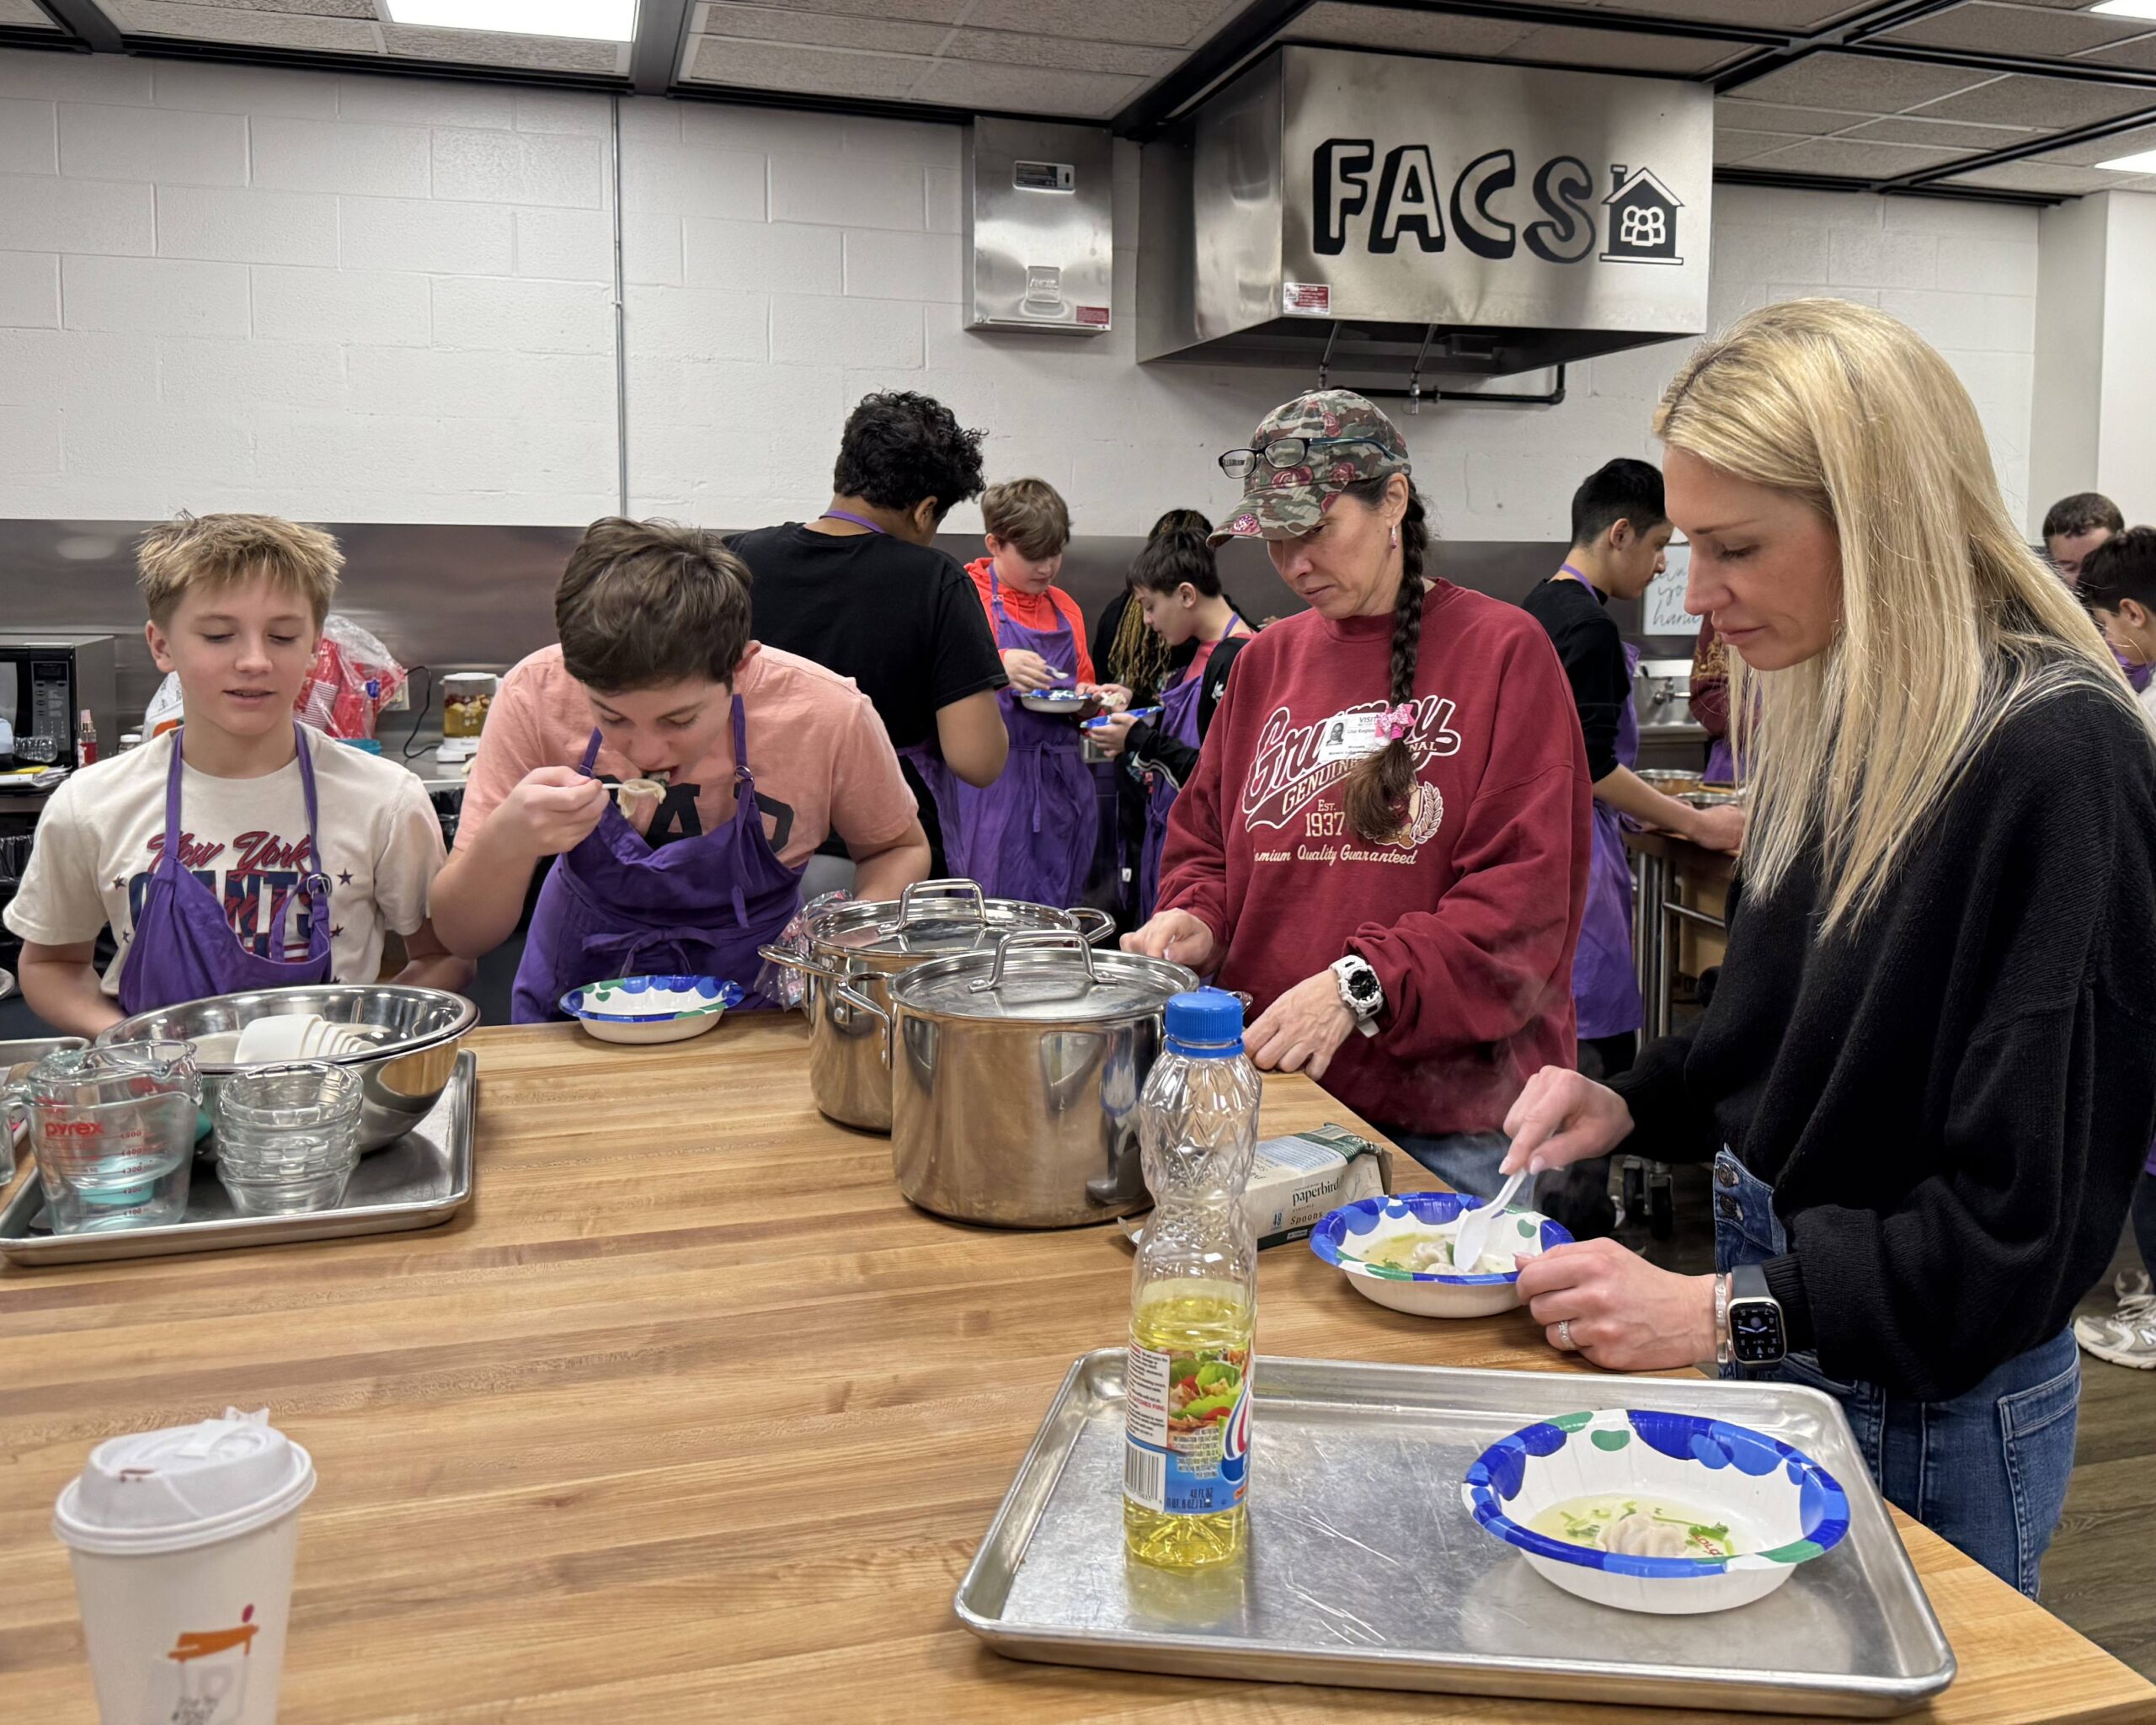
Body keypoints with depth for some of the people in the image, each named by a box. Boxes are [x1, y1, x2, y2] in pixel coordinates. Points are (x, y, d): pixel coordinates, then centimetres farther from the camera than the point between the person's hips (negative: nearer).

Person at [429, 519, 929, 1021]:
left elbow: (901, 848, -1)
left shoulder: (829, 713, -21)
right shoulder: (535, 697, -19)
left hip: (753, 1010, -1)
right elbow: (462, 937, -12)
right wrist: (507, 842, -32)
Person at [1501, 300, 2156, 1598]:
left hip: (1930, 1409, -7)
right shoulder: (1837, 717, 3)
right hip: (1780, 1351, 8)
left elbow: (2028, 1212, -23)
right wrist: (1634, 1103, 1)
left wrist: (1719, 1311, -22)